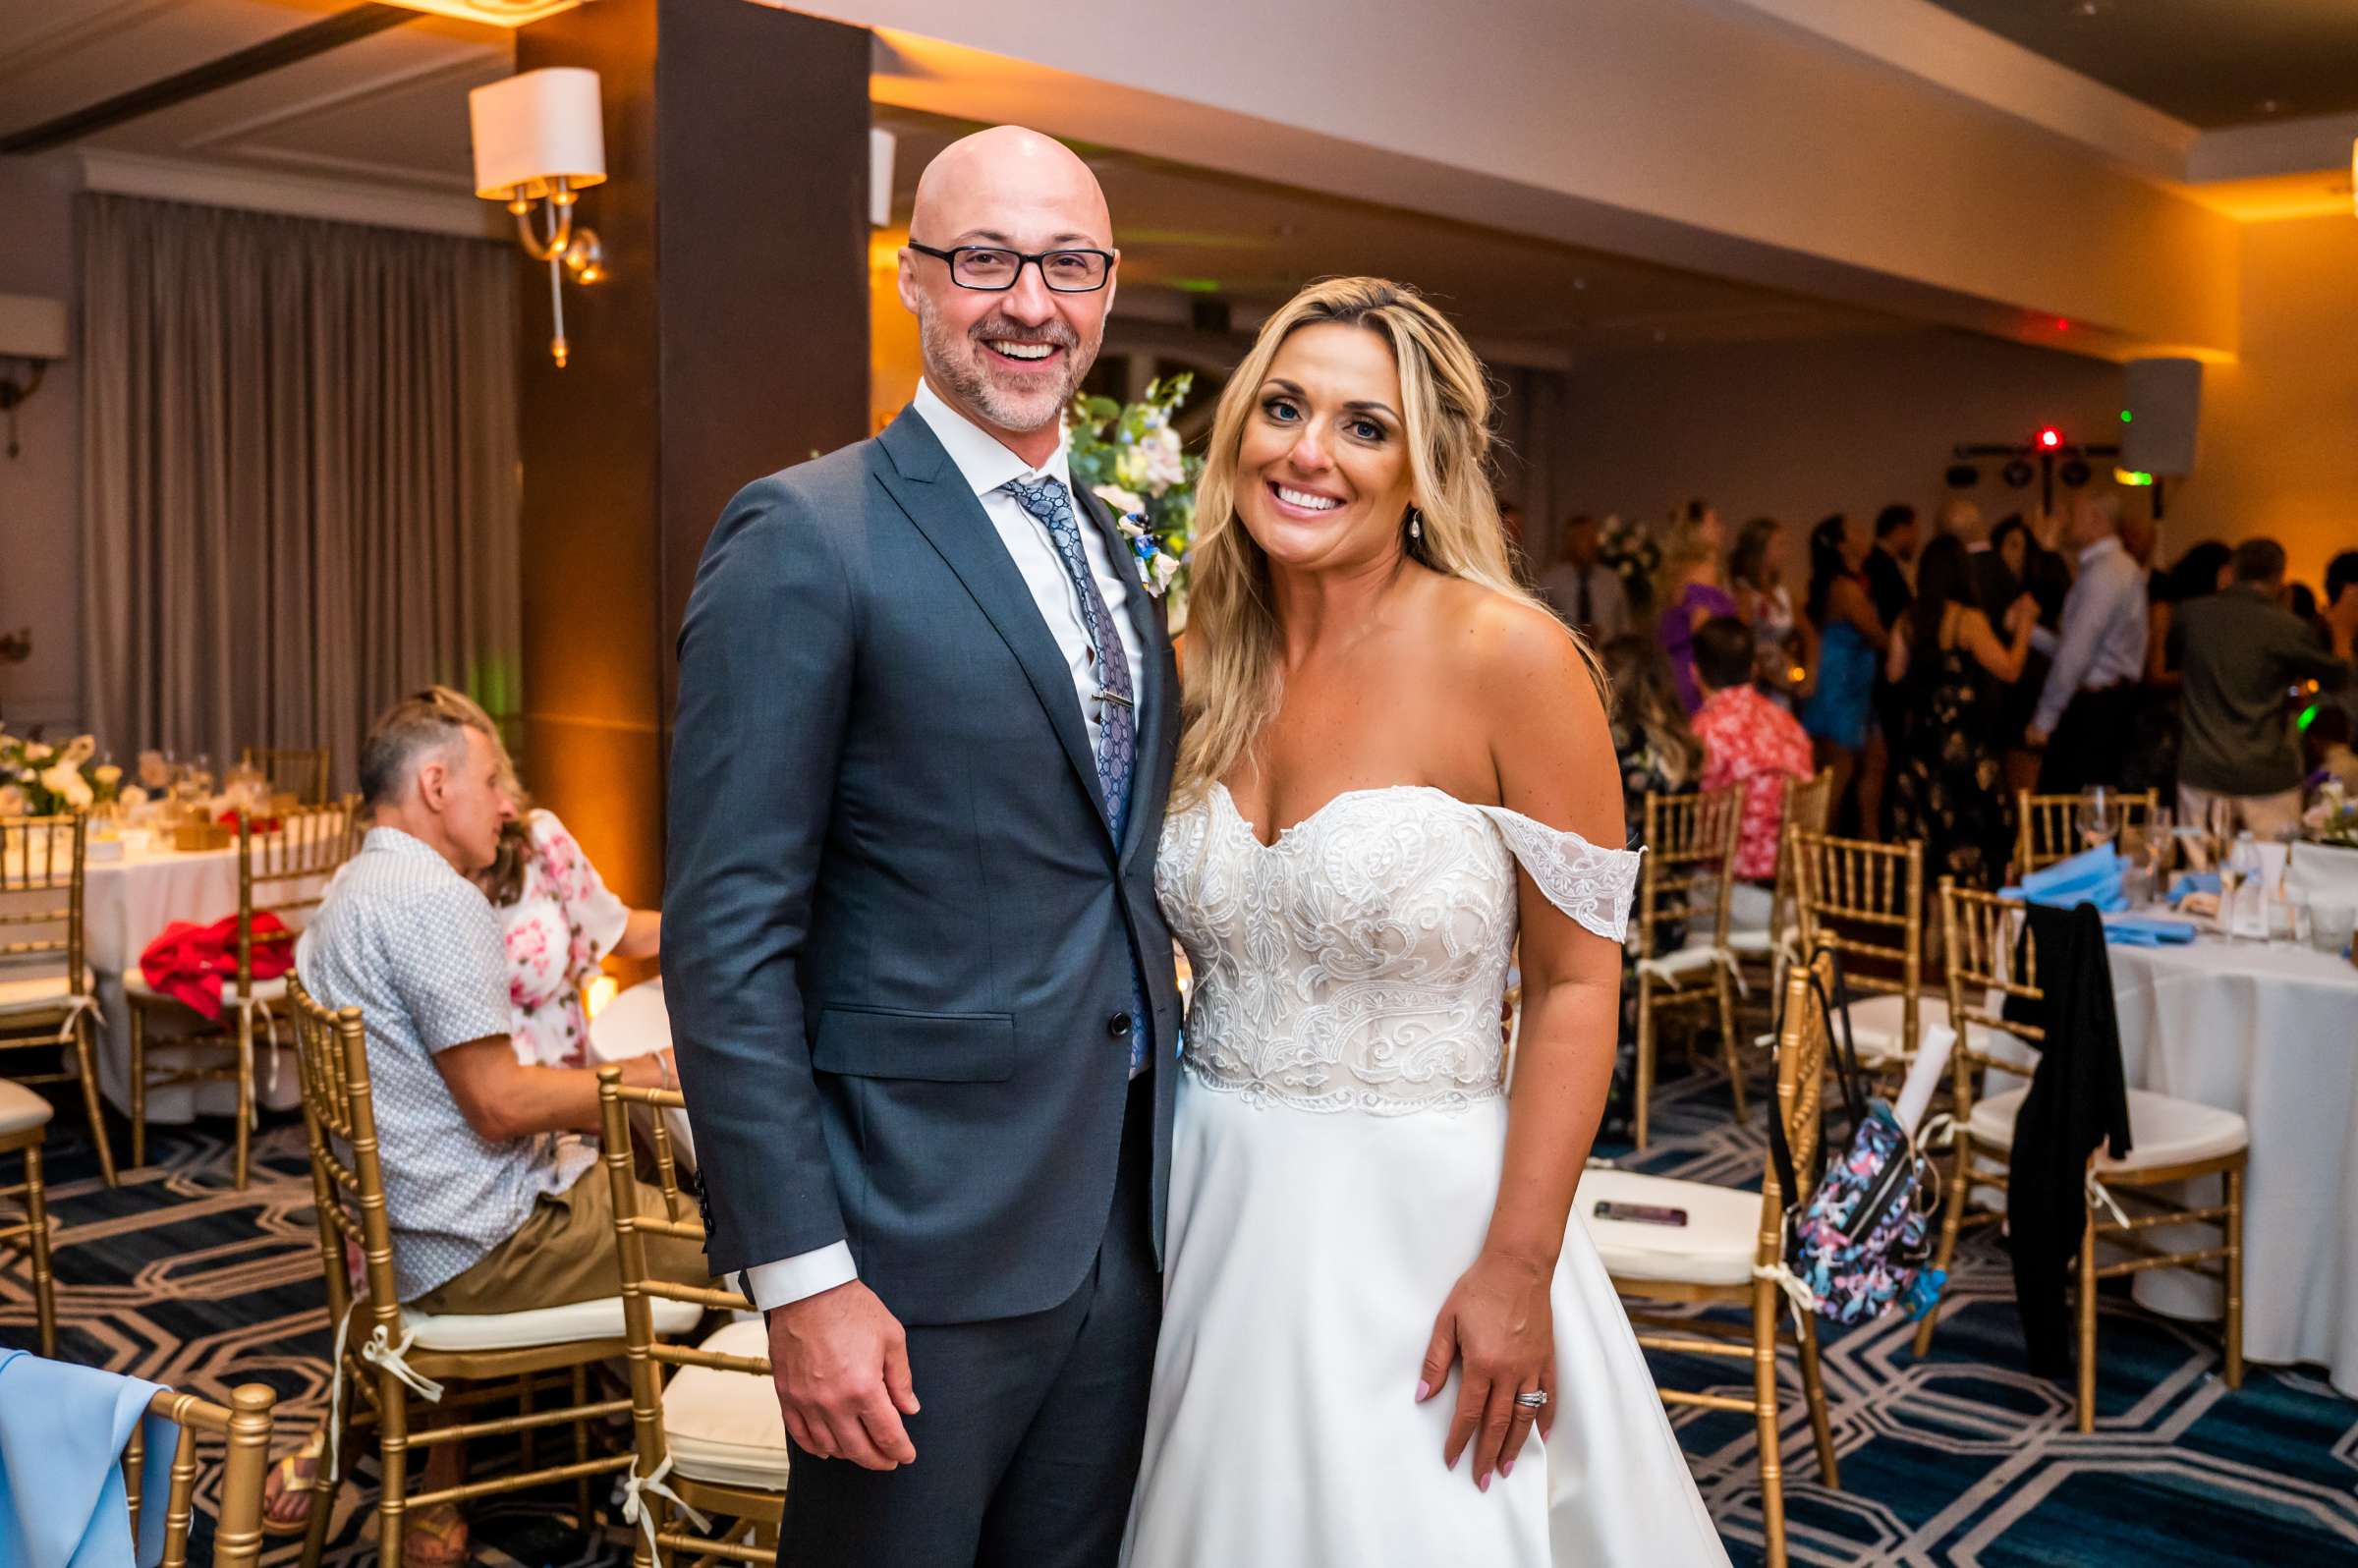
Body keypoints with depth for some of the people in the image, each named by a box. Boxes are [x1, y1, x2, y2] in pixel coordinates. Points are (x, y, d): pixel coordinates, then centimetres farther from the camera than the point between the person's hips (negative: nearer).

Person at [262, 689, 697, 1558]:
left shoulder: (348, 895, 15)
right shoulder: (435, 898, -18)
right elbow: (500, 1105, -21)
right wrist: (644, 1074, -9)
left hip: (396, 1228, 10)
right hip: (482, 1243, -10)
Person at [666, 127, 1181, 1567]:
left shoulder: (1121, 548, 11)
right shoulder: (807, 539, -12)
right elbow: (726, 940, -15)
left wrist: (1174, 1172, 11)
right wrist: (799, 1274, -18)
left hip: (1122, 1221, 7)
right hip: (920, 1235, -7)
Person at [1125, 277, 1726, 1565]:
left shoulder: (1507, 657, -14)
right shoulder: (1201, 665, 1)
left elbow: (1576, 979, -12)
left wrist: (1518, 1268, -16)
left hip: (1414, 1209, -4)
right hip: (1209, 1199, 5)